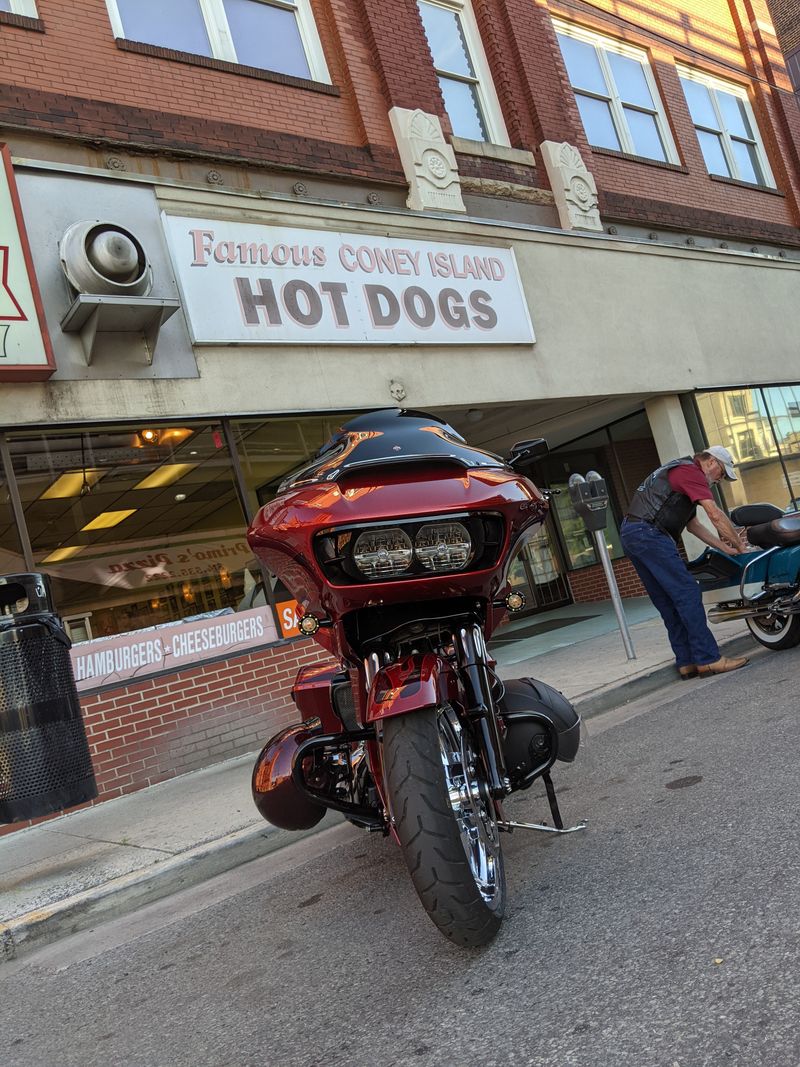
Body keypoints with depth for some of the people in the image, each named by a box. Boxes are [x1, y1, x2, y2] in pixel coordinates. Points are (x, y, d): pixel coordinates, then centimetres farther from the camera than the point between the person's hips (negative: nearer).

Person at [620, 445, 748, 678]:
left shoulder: (680, 471, 28)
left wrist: (724, 547, 21)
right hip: (649, 533, -11)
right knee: (688, 594, -10)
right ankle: (708, 658, -10)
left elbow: (693, 524, 27)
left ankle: (686, 662, 11)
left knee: (669, 604, 10)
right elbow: (716, 515, -12)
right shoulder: (692, 471, -4)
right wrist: (741, 545, -2)